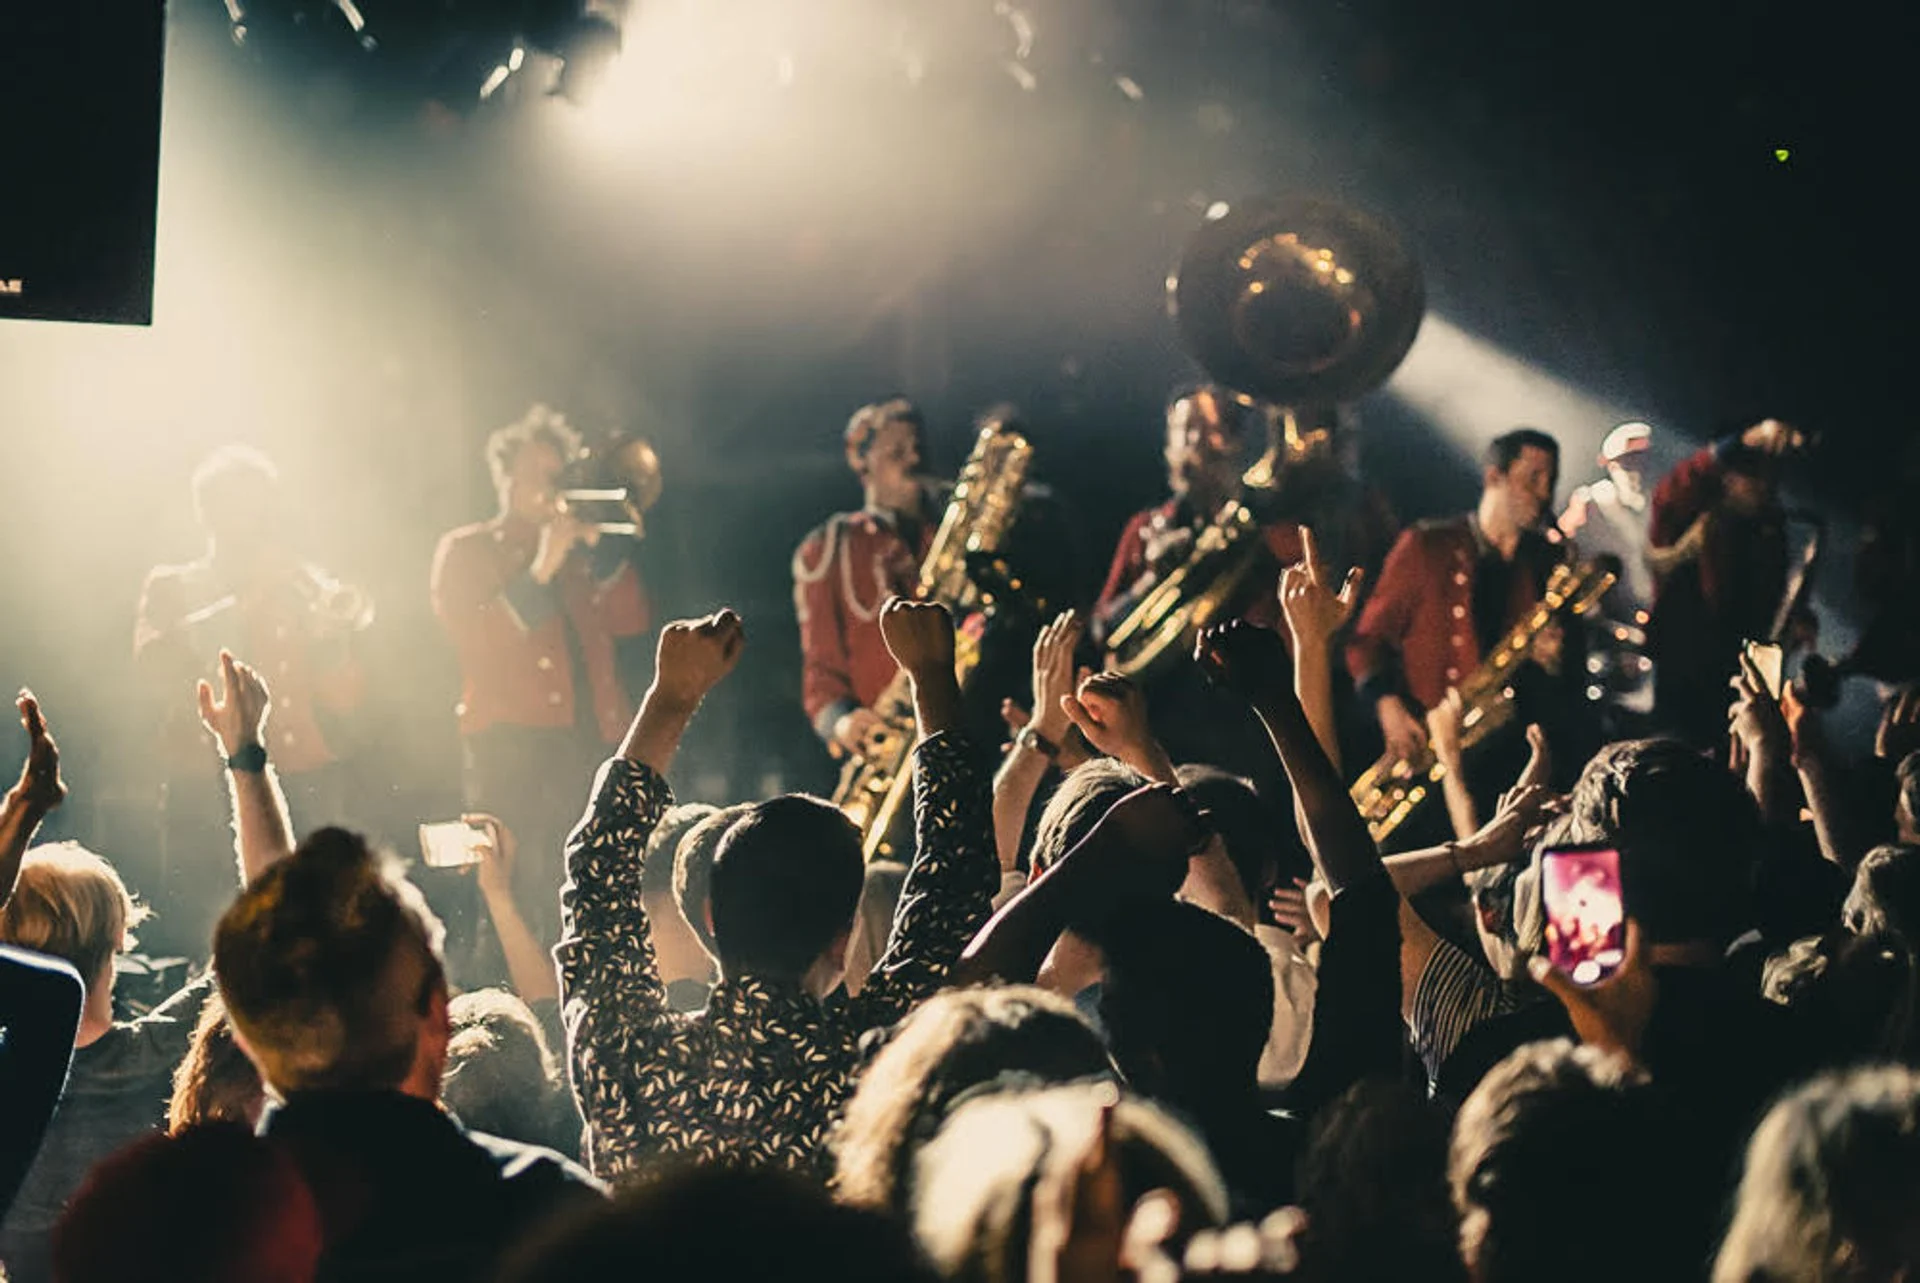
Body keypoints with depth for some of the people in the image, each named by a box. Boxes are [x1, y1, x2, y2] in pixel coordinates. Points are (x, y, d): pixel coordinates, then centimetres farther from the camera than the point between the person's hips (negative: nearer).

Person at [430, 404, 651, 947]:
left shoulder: (580, 553, 24)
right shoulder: (464, 551, 12)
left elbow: (630, 620, 8)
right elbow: (472, 639, -5)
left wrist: (599, 541, -1)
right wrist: (538, 572, -10)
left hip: (593, 742, 4)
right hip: (513, 751, -4)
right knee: (525, 904, -14)